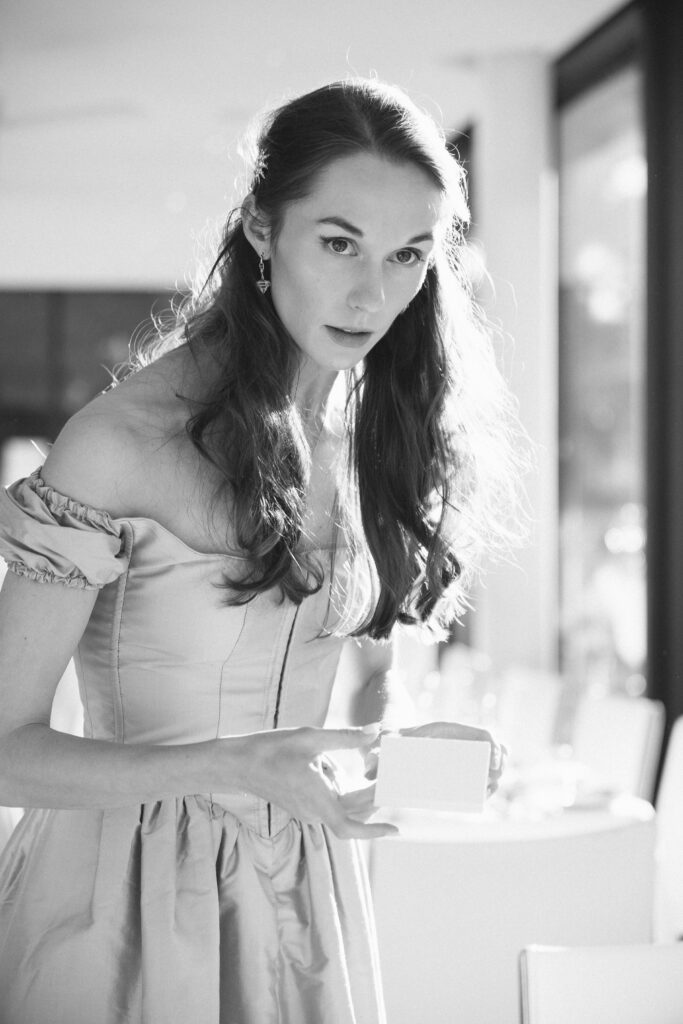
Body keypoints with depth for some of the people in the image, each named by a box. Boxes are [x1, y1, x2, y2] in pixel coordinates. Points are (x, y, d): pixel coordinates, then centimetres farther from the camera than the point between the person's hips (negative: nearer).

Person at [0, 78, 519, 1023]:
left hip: (309, 896, 6)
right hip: (127, 898, -5)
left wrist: (417, 748, -9)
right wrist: (234, 769, -29)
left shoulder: (387, 435, 1)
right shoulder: (123, 443, -19)